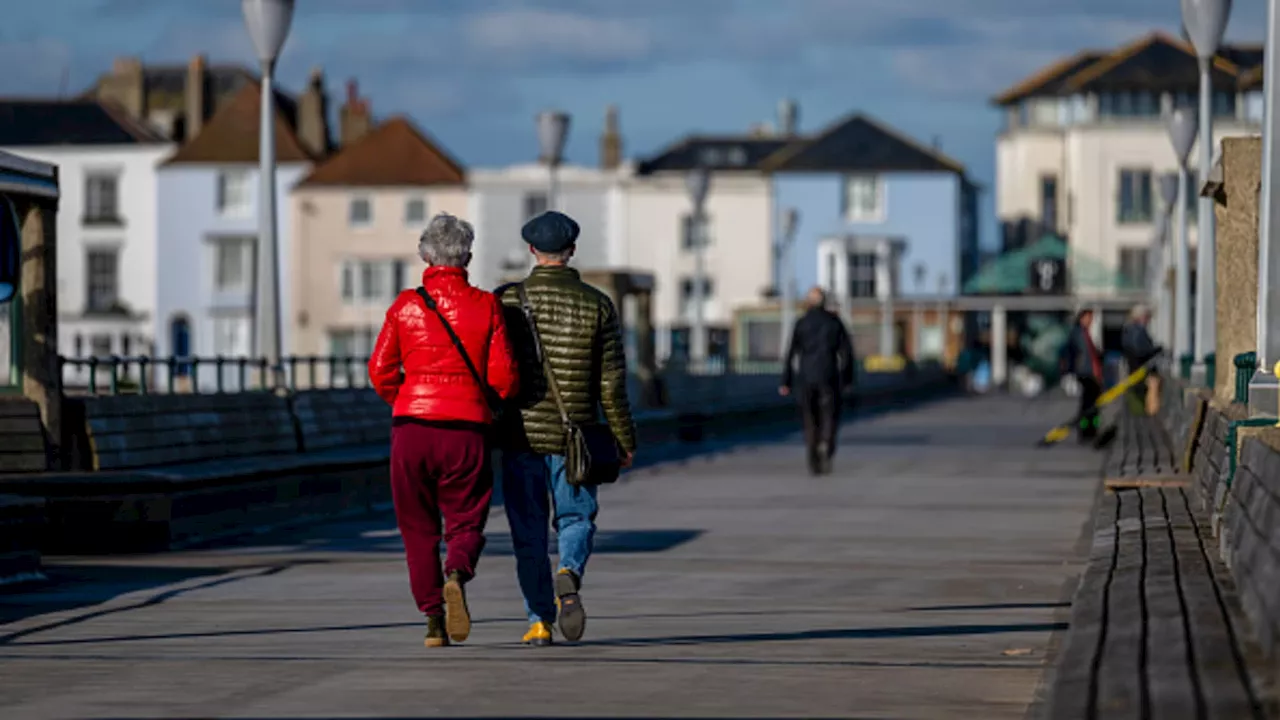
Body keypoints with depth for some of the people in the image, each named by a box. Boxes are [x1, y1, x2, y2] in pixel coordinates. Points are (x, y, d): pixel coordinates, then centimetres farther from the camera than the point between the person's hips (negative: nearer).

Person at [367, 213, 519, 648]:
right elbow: (505, 377, -3)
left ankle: (433, 618, 3)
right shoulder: (486, 307, 0)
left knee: (419, 528, 12)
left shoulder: (405, 305, 2)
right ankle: (456, 576, -23)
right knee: (466, 522, 9)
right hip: (467, 431, -1)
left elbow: (381, 370, 1)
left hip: (412, 428, 1)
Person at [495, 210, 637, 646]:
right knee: (576, 519, 14)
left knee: (529, 533, 8)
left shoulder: (506, 300, -3)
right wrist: (625, 440, 8)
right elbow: (611, 383, -1)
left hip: (520, 434, 0)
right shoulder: (597, 305, -2)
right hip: (573, 436, 0)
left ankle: (539, 621, 5)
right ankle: (569, 574, -16)